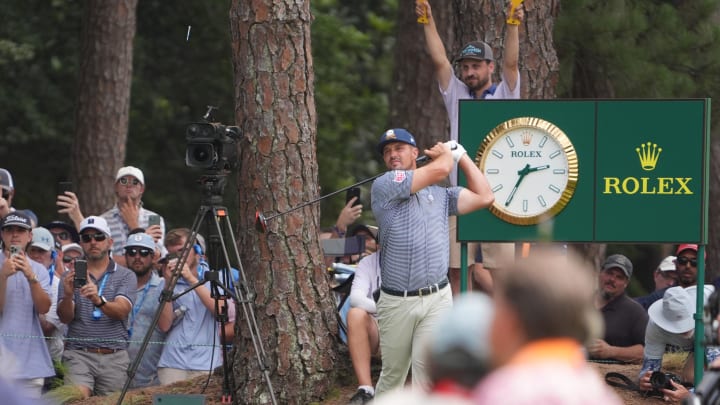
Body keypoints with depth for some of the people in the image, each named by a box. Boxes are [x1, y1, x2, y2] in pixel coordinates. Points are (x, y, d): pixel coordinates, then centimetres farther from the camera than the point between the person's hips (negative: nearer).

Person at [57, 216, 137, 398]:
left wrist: (99, 300, -31)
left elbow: (121, 311, -10)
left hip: (115, 357, 0)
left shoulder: (126, 276, 7)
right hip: (78, 355, 0)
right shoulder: (71, 276, 10)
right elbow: (65, 317, -2)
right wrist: (67, 295, -25)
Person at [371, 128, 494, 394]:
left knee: (428, 364, -13)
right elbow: (439, 170, -9)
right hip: (396, 302, -2)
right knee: (392, 372, 10)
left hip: (437, 299, 2)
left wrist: (462, 156, 14)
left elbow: (484, 197, 9)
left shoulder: (440, 195, 16)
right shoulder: (384, 186, -1)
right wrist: (447, 152, 13)